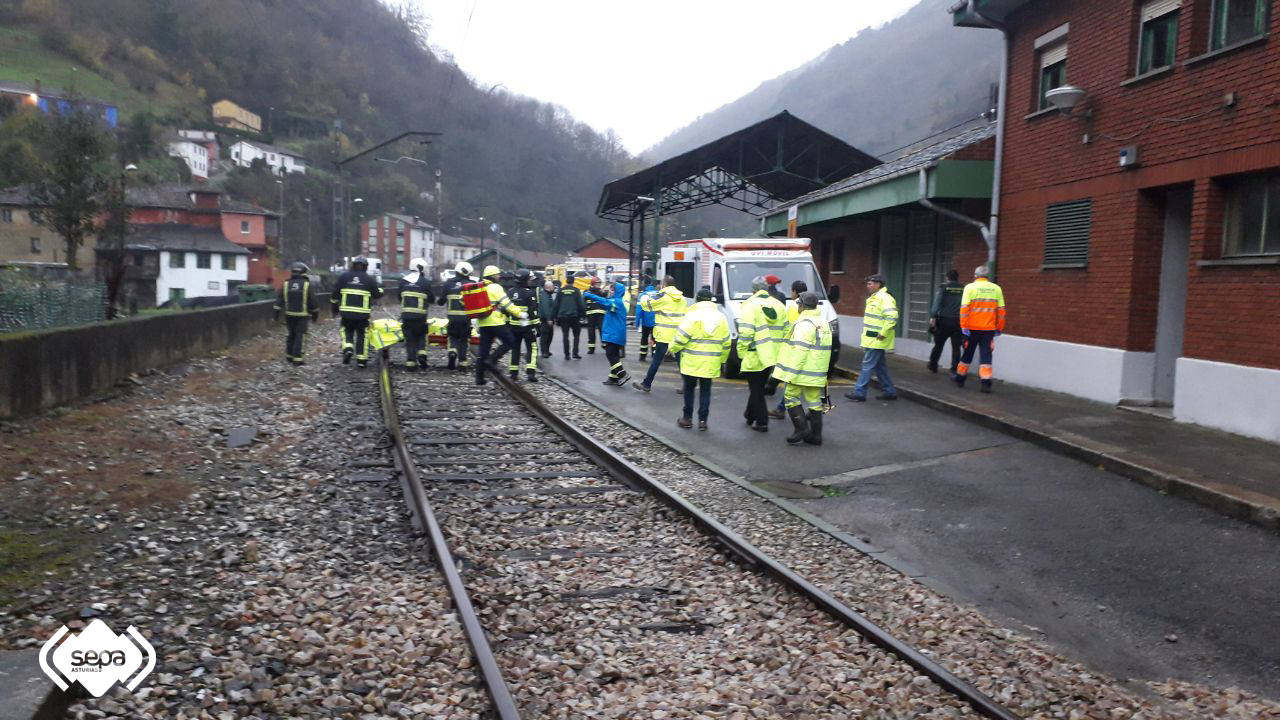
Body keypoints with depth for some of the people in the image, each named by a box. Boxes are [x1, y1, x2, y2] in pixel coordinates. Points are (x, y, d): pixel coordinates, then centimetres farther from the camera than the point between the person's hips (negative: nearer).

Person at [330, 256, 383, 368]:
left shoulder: (343, 277, 4)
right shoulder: (369, 279, 1)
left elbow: (335, 295, 6)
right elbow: (377, 294, 7)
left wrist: (335, 308, 18)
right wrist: (380, 290, 30)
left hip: (346, 312, 1)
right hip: (363, 313, -1)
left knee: (347, 331, 17)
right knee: (362, 335, 8)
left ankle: (347, 348, -9)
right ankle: (361, 359, 8)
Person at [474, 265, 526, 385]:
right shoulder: (495, 287, -8)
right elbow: (506, 304, -12)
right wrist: (519, 313, -8)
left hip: (483, 323, 8)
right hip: (496, 322, -8)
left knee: (483, 349, 9)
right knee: (509, 342, 4)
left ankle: (479, 377, 9)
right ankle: (492, 360, -9)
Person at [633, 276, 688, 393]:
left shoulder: (663, 296, -8)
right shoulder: (682, 298, 12)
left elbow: (646, 304, -1)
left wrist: (645, 298, 21)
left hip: (665, 334, -6)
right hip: (679, 334, 6)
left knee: (657, 360, -1)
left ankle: (647, 384, 5)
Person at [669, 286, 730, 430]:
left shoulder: (692, 315, -9)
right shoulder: (721, 317, 5)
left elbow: (681, 337, -13)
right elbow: (726, 343, 9)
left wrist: (673, 348, 5)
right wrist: (722, 359, 20)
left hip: (692, 361, -3)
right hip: (711, 363, 3)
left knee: (689, 388, 11)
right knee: (705, 390, 11)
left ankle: (687, 418, 14)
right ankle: (703, 420, 8)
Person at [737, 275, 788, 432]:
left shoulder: (750, 306, -12)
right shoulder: (779, 305, 8)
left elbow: (745, 333, -18)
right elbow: (786, 330, 11)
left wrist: (741, 353, -8)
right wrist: (780, 351, 17)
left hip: (755, 356, -6)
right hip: (772, 357, 6)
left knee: (757, 389, 4)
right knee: (759, 387, 20)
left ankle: (762, 422, 3)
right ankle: (750, 415, 33)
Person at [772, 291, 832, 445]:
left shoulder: (804, 324, -15)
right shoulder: (824, 323, 16)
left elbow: (800, 351, -22)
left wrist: (791, 374, -21)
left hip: (802, 370, -8)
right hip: (817, 373, 8)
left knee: (791, 397, 3)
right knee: (814, 401, 10)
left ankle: (801, 429, -4)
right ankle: (815, 435, 12)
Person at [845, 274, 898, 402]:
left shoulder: (884, 298, -16)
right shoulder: (874, 298, 17)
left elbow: (892, 316, -29)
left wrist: (883, 333, -25)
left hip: (876, 341, -10)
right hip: (872, 340, 10)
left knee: (868, 365, -6)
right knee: (880, 366, 15)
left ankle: (859, 392, -3)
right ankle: (889, 391, 22)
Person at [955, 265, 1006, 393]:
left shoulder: (970, 287, -3)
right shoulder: (996, 289, 6)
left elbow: (964, 308, -11)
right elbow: (1001, 310, 7)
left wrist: (964, 327, -9)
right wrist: (999, 328, 14)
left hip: (972, 329, -1)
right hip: (989, 329, 1)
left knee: (967, 353, 12)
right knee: (986, 354, 3)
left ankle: (960, 378, 24)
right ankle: (986, 382, -7)